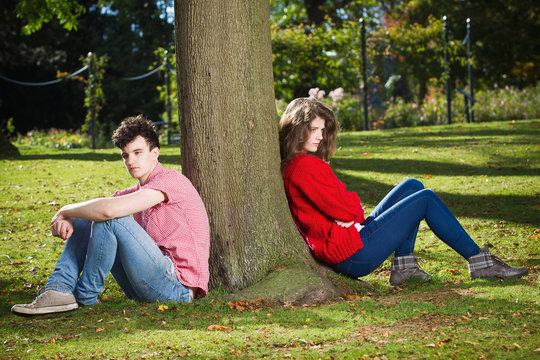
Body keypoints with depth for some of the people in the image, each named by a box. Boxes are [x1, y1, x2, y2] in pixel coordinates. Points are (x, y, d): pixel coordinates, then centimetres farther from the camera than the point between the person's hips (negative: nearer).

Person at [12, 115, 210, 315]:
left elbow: (109, 209, -26)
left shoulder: (171, 180, -13)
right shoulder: (139, 191, 18)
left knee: (109, 220, -23)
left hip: (179, 287, -9)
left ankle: (85, 295, -8)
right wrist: (66, 219, -7)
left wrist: (65, 211, -9)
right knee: (84, 221, 10)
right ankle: (59, 290, -8)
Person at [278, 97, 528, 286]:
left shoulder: (290, 165, 14)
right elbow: (346, 207, -21)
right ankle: (479, 261, 6)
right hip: (354, 253, -11)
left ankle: (403, 265, 10)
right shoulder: (304, 167, -20)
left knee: (412, 187, 15)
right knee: (425, 199, -2)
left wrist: (350, 212, -4)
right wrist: (355, 204, 0)